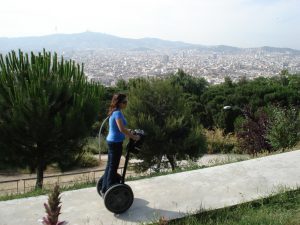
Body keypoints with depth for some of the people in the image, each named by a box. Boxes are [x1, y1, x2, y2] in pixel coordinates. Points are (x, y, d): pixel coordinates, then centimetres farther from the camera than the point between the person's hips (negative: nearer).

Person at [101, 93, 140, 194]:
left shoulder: (114, 112, 10)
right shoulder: (118, 113, -19)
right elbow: (122, 129, -27)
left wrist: (128, 131, 20)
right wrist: (134, 137, -21)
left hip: (112, 141, 9)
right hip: (116, 142, -9)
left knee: (109, 165, 17)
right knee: (113, 167, 0)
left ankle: (104, 189, 27)